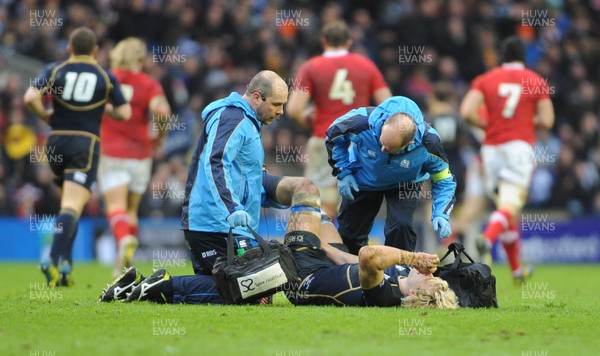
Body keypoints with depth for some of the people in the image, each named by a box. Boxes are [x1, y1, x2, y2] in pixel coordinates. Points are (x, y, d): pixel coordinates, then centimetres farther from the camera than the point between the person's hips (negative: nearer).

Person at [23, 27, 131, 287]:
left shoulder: (55, 70, 4)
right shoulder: (106, 77, 3)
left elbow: (30, 97, -10)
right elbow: (124, 113, 2)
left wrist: (46, 116, 8)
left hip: (57, 141, 3)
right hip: (86, 143, -3)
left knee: (69, 204, 21)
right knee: (72, 207, -12)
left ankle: (65, 262, 14)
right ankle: (54, 260, -31)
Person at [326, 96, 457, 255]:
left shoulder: (428, 143, -39)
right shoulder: (363, 122, -40)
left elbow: (443, 178, -19)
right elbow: (334, 136, -15)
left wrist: (441, 215, -32)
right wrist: (343, 173, -15)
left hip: (404, 186, -1)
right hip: (363, 180, 1)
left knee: (401, 225, -25)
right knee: (349, 231, 10)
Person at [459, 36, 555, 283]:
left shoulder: (485, 80, 7)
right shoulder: (536, 82, 5)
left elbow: (467, 112, -6)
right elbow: (546, 121, 0)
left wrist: (487, 125, 10)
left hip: (491, 148, 3)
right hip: (519, 146, -3)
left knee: (505, 206, 15)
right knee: (510, 206, -11)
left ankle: (517, 270, 21)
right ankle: (487, 239, -43)